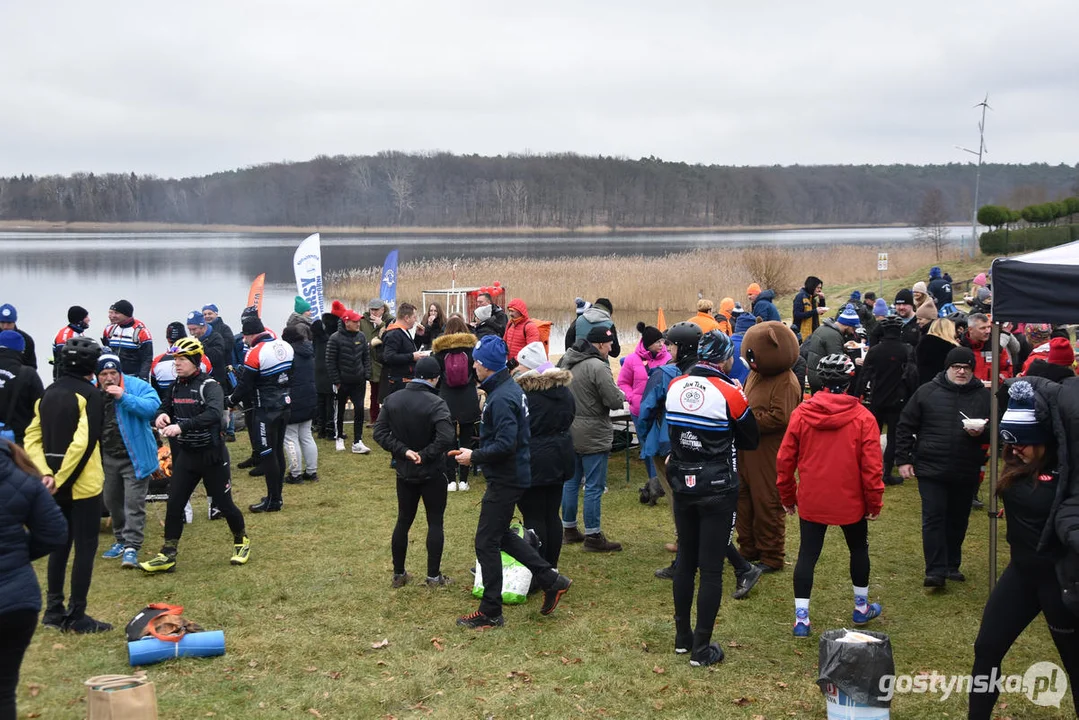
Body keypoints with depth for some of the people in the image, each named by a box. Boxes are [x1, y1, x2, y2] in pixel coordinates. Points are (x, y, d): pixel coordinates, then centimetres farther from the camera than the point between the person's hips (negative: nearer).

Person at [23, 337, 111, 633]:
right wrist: (61, 479, -15)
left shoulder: (48, 393, 10)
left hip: (56, 485, 7)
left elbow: (32, 439, 5)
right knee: (85, 548, 0)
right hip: (83, 485, -7)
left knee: (59, 546, 16)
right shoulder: (90, 395, -11)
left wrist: (46, 474, -4)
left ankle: (53, 611, 21)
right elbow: (83, 443, -21)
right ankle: (77, 616, 3)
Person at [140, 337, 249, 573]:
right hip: (186, 454, 6)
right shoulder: (176, 386, 5)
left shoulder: (210, 386, -17)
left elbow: (214, 414, -34)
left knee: (223, 504, 5)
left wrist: (181, 426, -43)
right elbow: (165, 406, 15)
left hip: (212, 455, -6)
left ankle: (242, 541, 29)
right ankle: (167, 555, 8)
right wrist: (161, 415, -10)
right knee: (174, 504, 0)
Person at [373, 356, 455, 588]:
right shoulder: (436, 404, -20)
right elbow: (445, 439, -31)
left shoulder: (392, 400, -2)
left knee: (403, 521, 16)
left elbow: (379, 432, -4)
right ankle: (434, 576, 11)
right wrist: (425, 455, -17)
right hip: (432, 474, -5)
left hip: (404, 472, 5)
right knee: (435, 523, 7)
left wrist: (403, 451, -10)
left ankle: (398, 574, 23)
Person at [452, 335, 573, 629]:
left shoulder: (501, 398, -23)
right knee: (500, 535, 21)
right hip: (512, 475, 10)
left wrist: (474, 456, -17)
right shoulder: (510, 388, 9)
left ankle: (490, 613, 10)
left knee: (487, 542, 0)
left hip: (505, 480, -10)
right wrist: (477, 452, 13)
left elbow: (505, 445, -29)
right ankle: (551, 581, 25)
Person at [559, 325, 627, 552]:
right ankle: (593, 536, 5)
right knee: (594, 486, -1)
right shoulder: (598, 367, -21)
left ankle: (569, 529, 27)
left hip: (568, 432, 8)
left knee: (571, 481, 17)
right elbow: (614, 401, -20)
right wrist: (621, 395, 0)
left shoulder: (566, 361, 5)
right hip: (592, 435, -8)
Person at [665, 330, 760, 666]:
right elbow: (751, 440, -4)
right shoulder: (729, 393, -16)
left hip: (682, 487, 5)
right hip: (718, 491, -5)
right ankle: (701, 649, 7)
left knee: (685, 560, 17)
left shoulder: (675, 387, -2)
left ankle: (682, 637, 27)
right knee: (711, 568, 2)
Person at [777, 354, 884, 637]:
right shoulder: (863, 418, -11)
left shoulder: (801, 413, -6)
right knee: (858, 549, 21)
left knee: (807, 555, 7)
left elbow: (785, 459, -2)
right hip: (850, 502, -1)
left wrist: (787, 496, 10)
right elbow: (871, 465, -10)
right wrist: (874, 502, 2)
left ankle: (801, 617, 5)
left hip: (811, 500, 1)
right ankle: (861, 608, 34)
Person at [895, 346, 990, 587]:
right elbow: (906, 427, 3)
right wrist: (903, 459, -1)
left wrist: (982, 432, -16)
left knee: (958, 520, 13)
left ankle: (952, 565, 27)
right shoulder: (927, 392, 0)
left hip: (966, 472, 2)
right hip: (931, 468, -2)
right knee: (934, 518, -6)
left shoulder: (984, 395, 4)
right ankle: (936, 571, -5)